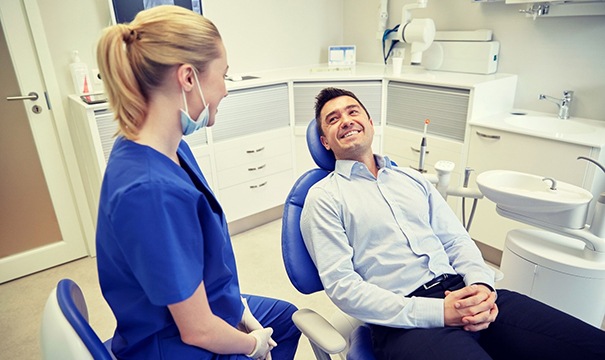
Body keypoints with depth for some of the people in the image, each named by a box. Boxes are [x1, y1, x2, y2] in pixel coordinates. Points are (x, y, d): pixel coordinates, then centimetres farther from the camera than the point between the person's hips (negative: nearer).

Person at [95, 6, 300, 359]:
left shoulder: (170, 147, -10)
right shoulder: (153, 191, -37)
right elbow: (198, 331, -27)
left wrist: (239, 307, 2)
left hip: (210, 307, 7)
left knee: (291, 317, 29)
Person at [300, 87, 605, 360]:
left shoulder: (412, 179, 18)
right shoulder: (324, 197, 0)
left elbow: (457, 241, 17)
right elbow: (341, 285, -8)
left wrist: (481, 285, -6)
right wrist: (438, 312, -15)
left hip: (465, 297, 5)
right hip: (405, 321, -5)